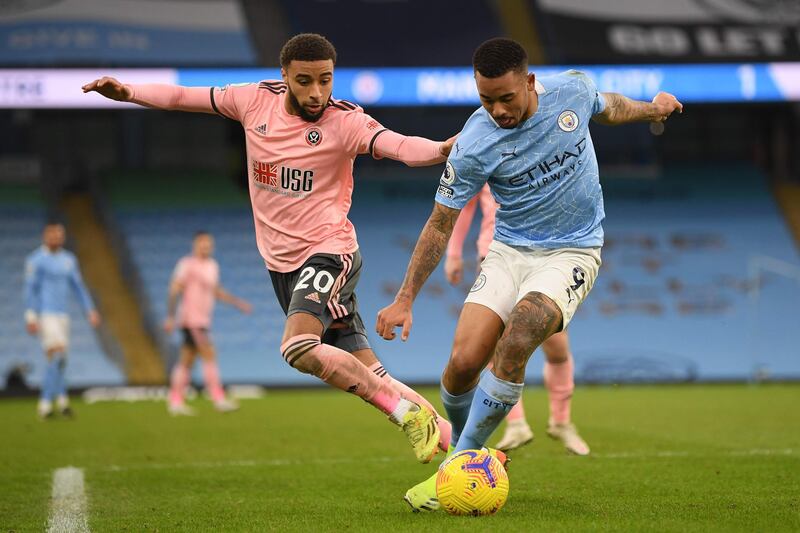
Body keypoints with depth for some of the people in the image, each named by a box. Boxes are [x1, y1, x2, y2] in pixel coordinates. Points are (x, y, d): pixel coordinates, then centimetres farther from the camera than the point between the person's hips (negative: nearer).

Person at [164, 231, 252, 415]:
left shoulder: (212, 265, 16)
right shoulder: (187, 265, -9)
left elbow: (216, 292, 25)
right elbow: (174, 290, -12)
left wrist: (238, 303, 16)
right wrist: (170, 317, -17)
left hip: (203, 320, 8)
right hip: (191, 319, -8)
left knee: (186, 361, 9)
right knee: (209, 355, -13)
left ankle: (175, 402, 11)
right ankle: (219, 399, -15)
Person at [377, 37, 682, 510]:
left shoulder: (573, 89, -11)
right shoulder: (474, 146, -16)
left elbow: (607, 107, 18)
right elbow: (441, 225, -7)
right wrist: (405, 300, -9)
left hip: (572, 253, -1)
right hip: (509, 252, 1)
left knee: (516, 339, -27)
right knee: (464, 361, -16)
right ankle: (463, 447, 18)